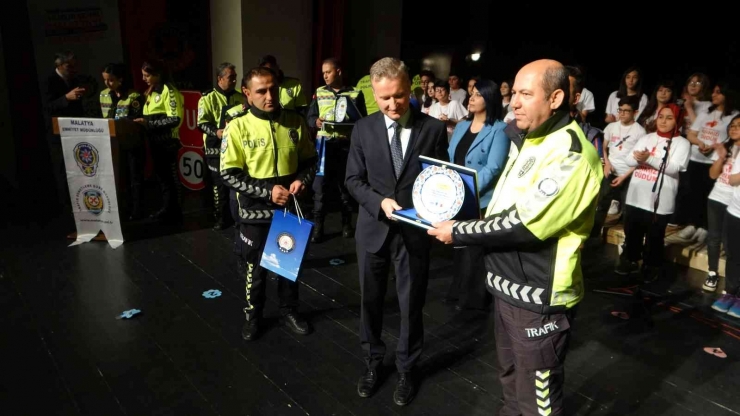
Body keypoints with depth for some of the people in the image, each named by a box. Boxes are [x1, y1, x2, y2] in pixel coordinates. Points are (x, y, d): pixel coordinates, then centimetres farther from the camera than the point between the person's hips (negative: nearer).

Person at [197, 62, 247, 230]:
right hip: (217, 149, -4)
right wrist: (216, 132, -27)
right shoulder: (208, 98, -3)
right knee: (220, 183, 2)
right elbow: (202, 123, -9)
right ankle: (221, 217, 13)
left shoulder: (241, 98, 10)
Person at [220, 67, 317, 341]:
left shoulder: (295, 122, -2)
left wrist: (302, 180, -13)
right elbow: (229, 175, -11)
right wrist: (267, 191, -20)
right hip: (255, 213, -2)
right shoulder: (238, 127, -10)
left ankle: (289, 310, 39)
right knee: (255, 268, 13)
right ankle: (253, 316, 36)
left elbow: (310, 160, 8)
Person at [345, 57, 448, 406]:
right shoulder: (363, 129, -1)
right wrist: (380, 202, -17)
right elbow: (353, 179, -1)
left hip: (415, 230, -1)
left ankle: (406, 369, 35)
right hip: (373, 228, 2)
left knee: (411, 303, 12)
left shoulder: (433, 128, -5)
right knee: (370, 300, 15)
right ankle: (372, 362, 39)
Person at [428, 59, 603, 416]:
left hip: (538, 297, -9)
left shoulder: (571, 155, -21)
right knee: (510, 379, 26)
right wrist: (464, 223, 0)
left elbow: (523, 225, -25)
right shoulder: (528, 139, 9)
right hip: (508, 284, 9)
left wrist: (459, 232, -16)